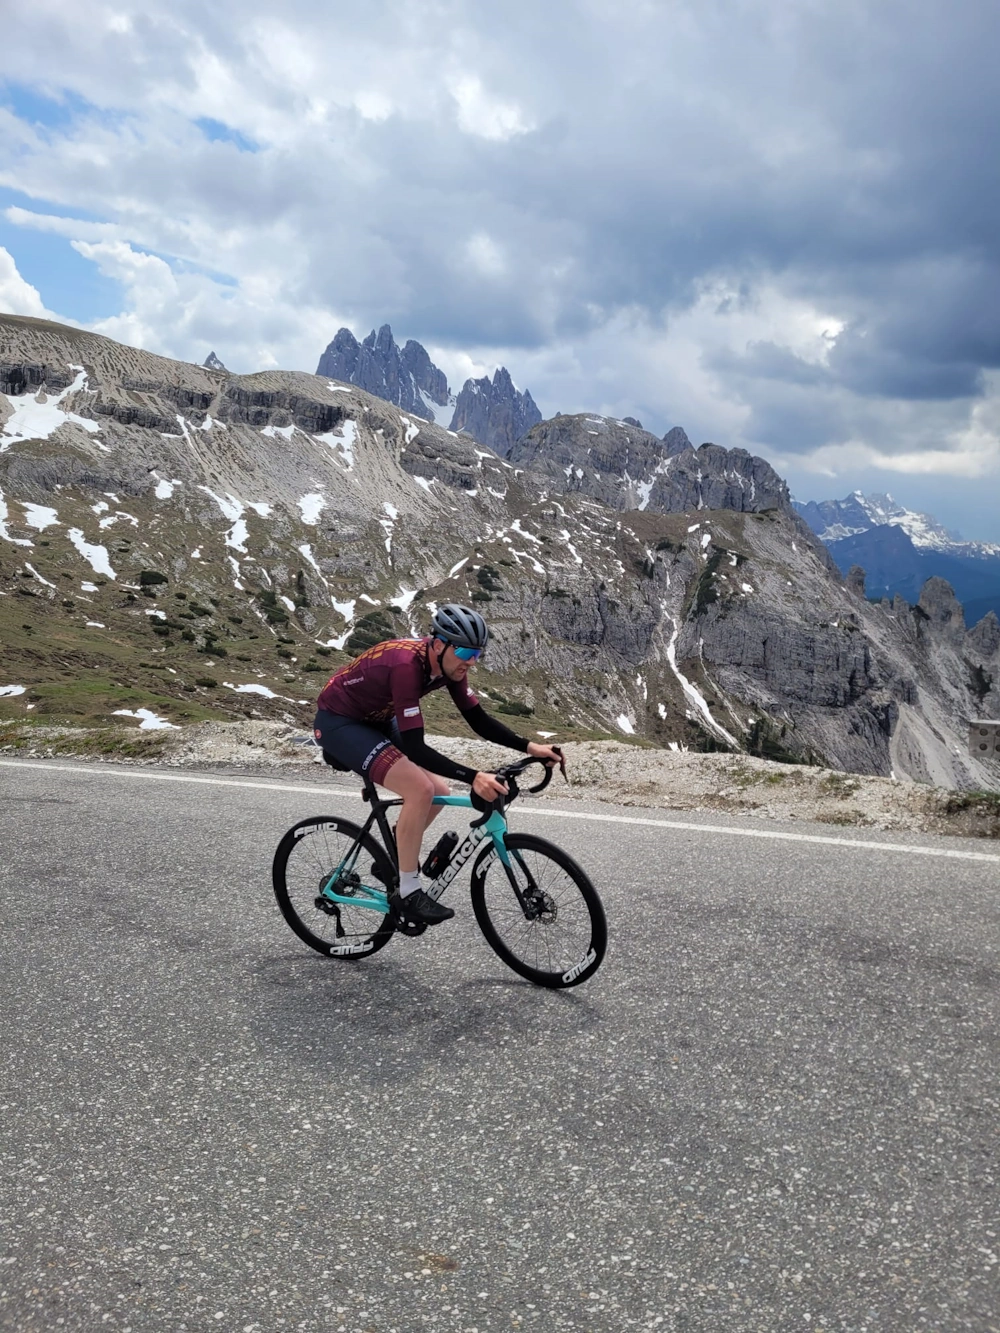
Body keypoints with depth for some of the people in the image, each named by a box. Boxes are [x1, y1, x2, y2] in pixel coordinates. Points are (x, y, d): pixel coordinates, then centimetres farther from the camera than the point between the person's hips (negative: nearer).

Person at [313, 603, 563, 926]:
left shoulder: (448, 663, -10)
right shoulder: (406, 666, -35)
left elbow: (479, 720, -4)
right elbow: (415, 749, -38)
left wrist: (530, 747, -15)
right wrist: (473, 777, -45)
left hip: (375, 720, 9)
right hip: (337, 721, -9)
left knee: (439, 792, 2)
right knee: (420, 789, -24)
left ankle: (394, 859, 26)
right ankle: (408, 893, -10)